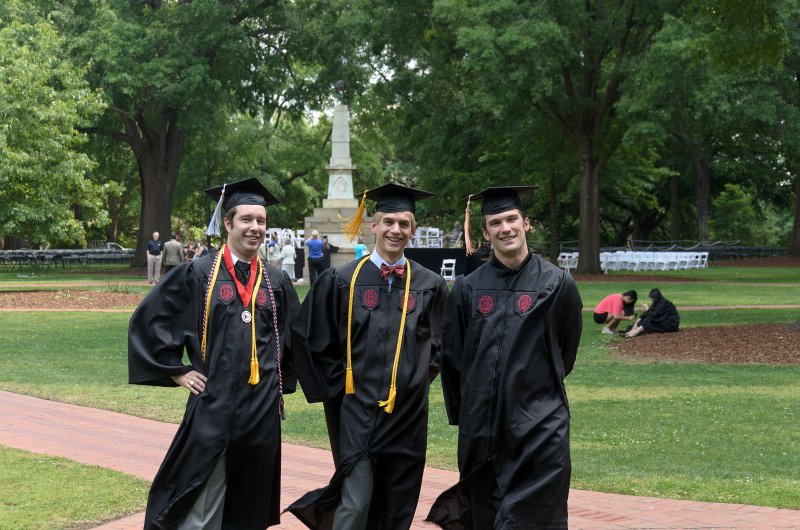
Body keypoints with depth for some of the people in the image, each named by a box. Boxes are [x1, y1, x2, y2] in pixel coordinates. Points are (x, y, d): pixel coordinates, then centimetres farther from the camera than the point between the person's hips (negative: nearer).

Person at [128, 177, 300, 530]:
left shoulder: (276, 282, 8)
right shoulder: (197, 274, -3)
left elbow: (294, 338, 23)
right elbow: (147, 320, 0)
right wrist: (176, 371, -3)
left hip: (262, 412, 4)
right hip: (212, 408, -4)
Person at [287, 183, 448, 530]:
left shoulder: (430, 285, 4)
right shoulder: (341, 280, -1)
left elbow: (440, 344, 17)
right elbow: (310, 337, 4)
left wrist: (419, 377, 6)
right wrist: (339, 384, 1)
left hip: (408, 411, 3)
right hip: (358, 409, -2)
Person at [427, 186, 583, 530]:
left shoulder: (556, 284, -2)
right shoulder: (468, 288, 4)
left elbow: (565, 353, 9)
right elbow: (452, 359, 10)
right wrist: (462, 415, 12)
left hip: (539, 426, -2)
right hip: (481, 427, 3)